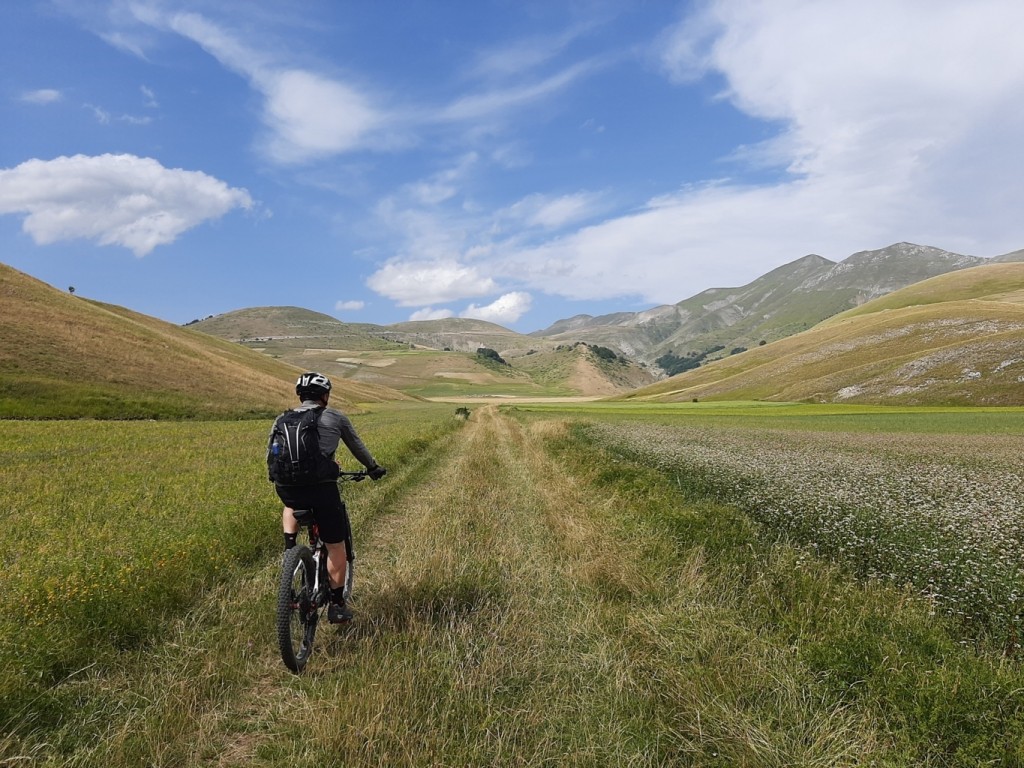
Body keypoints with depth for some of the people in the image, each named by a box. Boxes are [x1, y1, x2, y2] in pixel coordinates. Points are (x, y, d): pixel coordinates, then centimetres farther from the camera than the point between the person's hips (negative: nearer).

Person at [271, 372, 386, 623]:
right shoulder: (336, 417, 12)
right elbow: (357, 447, 23)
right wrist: (374, 468, 40)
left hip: (286, 485, 3)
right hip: (320, 486, -3)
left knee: (291, 507, 41)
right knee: (336, 547, 12)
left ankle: (290, 549, 21)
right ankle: (337, 605, 18)